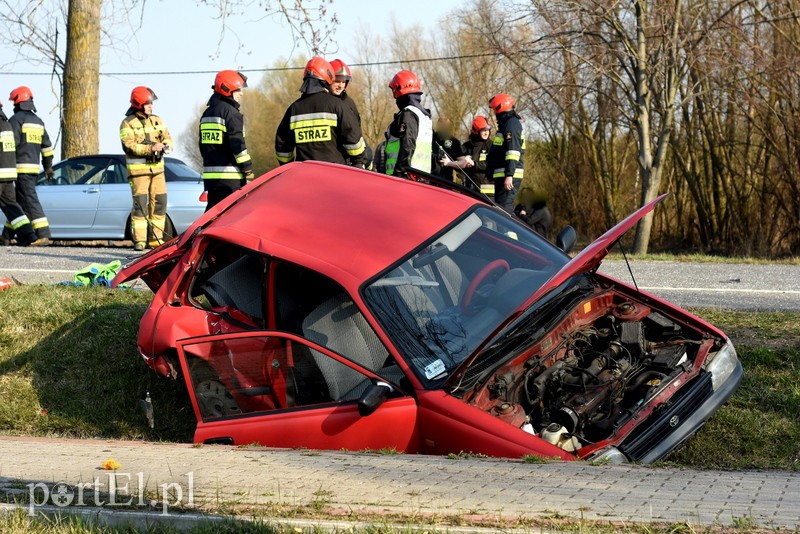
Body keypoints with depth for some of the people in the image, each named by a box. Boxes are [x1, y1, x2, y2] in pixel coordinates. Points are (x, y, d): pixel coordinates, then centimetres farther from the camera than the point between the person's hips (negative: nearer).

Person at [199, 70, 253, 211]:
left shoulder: (207, 113, 18)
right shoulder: (231, 113, -9)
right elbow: (238, 145, -15)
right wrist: (248, 172, -10)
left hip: (209, 174, 9)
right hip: (229, 177, -8)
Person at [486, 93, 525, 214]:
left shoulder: (511, 124, -12)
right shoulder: (510, 123, 21)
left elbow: (513, 151, -21)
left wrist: (509, 175, -26)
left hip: (507, 176, -11)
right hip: (503, 175, 11)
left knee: (504, 208, -15)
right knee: (507, 208, 13)